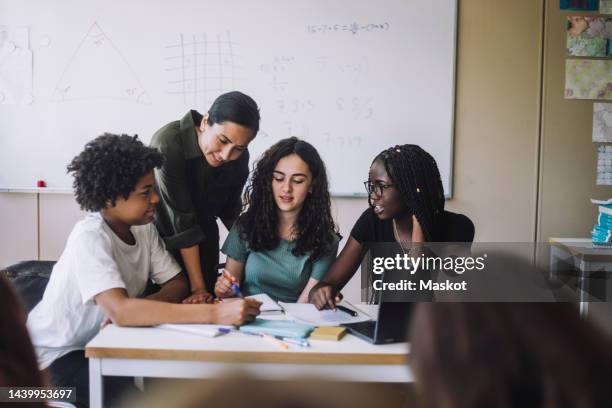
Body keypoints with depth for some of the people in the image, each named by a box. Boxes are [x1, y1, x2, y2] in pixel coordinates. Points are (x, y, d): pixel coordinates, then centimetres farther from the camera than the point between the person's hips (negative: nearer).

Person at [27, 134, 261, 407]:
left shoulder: (143, 228, -5)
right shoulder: (89, 238, -28)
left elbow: (178, 284, -5)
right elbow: (121, 312, -42)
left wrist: (134, 310, -27)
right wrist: (214, 313, -48)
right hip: (57, 354, -7)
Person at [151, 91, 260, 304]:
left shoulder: (239, 157, -14)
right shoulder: (168, 145, -31)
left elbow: (230, 208, 2)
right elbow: (182, 220, -31)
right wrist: (197, 286, -29)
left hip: (203, 242, 4)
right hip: (161, 236, -4)